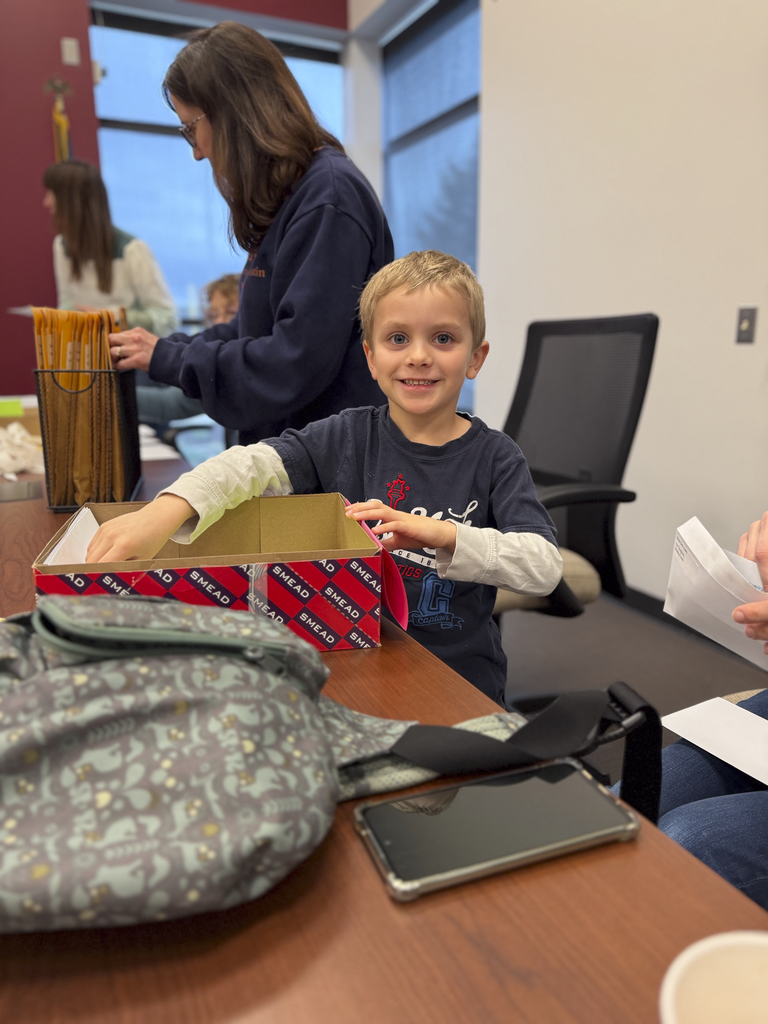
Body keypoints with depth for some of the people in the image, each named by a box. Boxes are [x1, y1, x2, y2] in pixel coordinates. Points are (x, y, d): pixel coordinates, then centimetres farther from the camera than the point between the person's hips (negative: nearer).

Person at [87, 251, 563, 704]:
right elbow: (252, 463, -15)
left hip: (461, 685, 0)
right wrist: (167, 509, -33)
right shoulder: (347, 437, -1)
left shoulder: (494, 456, -3)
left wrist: (446, 536, -26)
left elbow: (546, 566, -12)